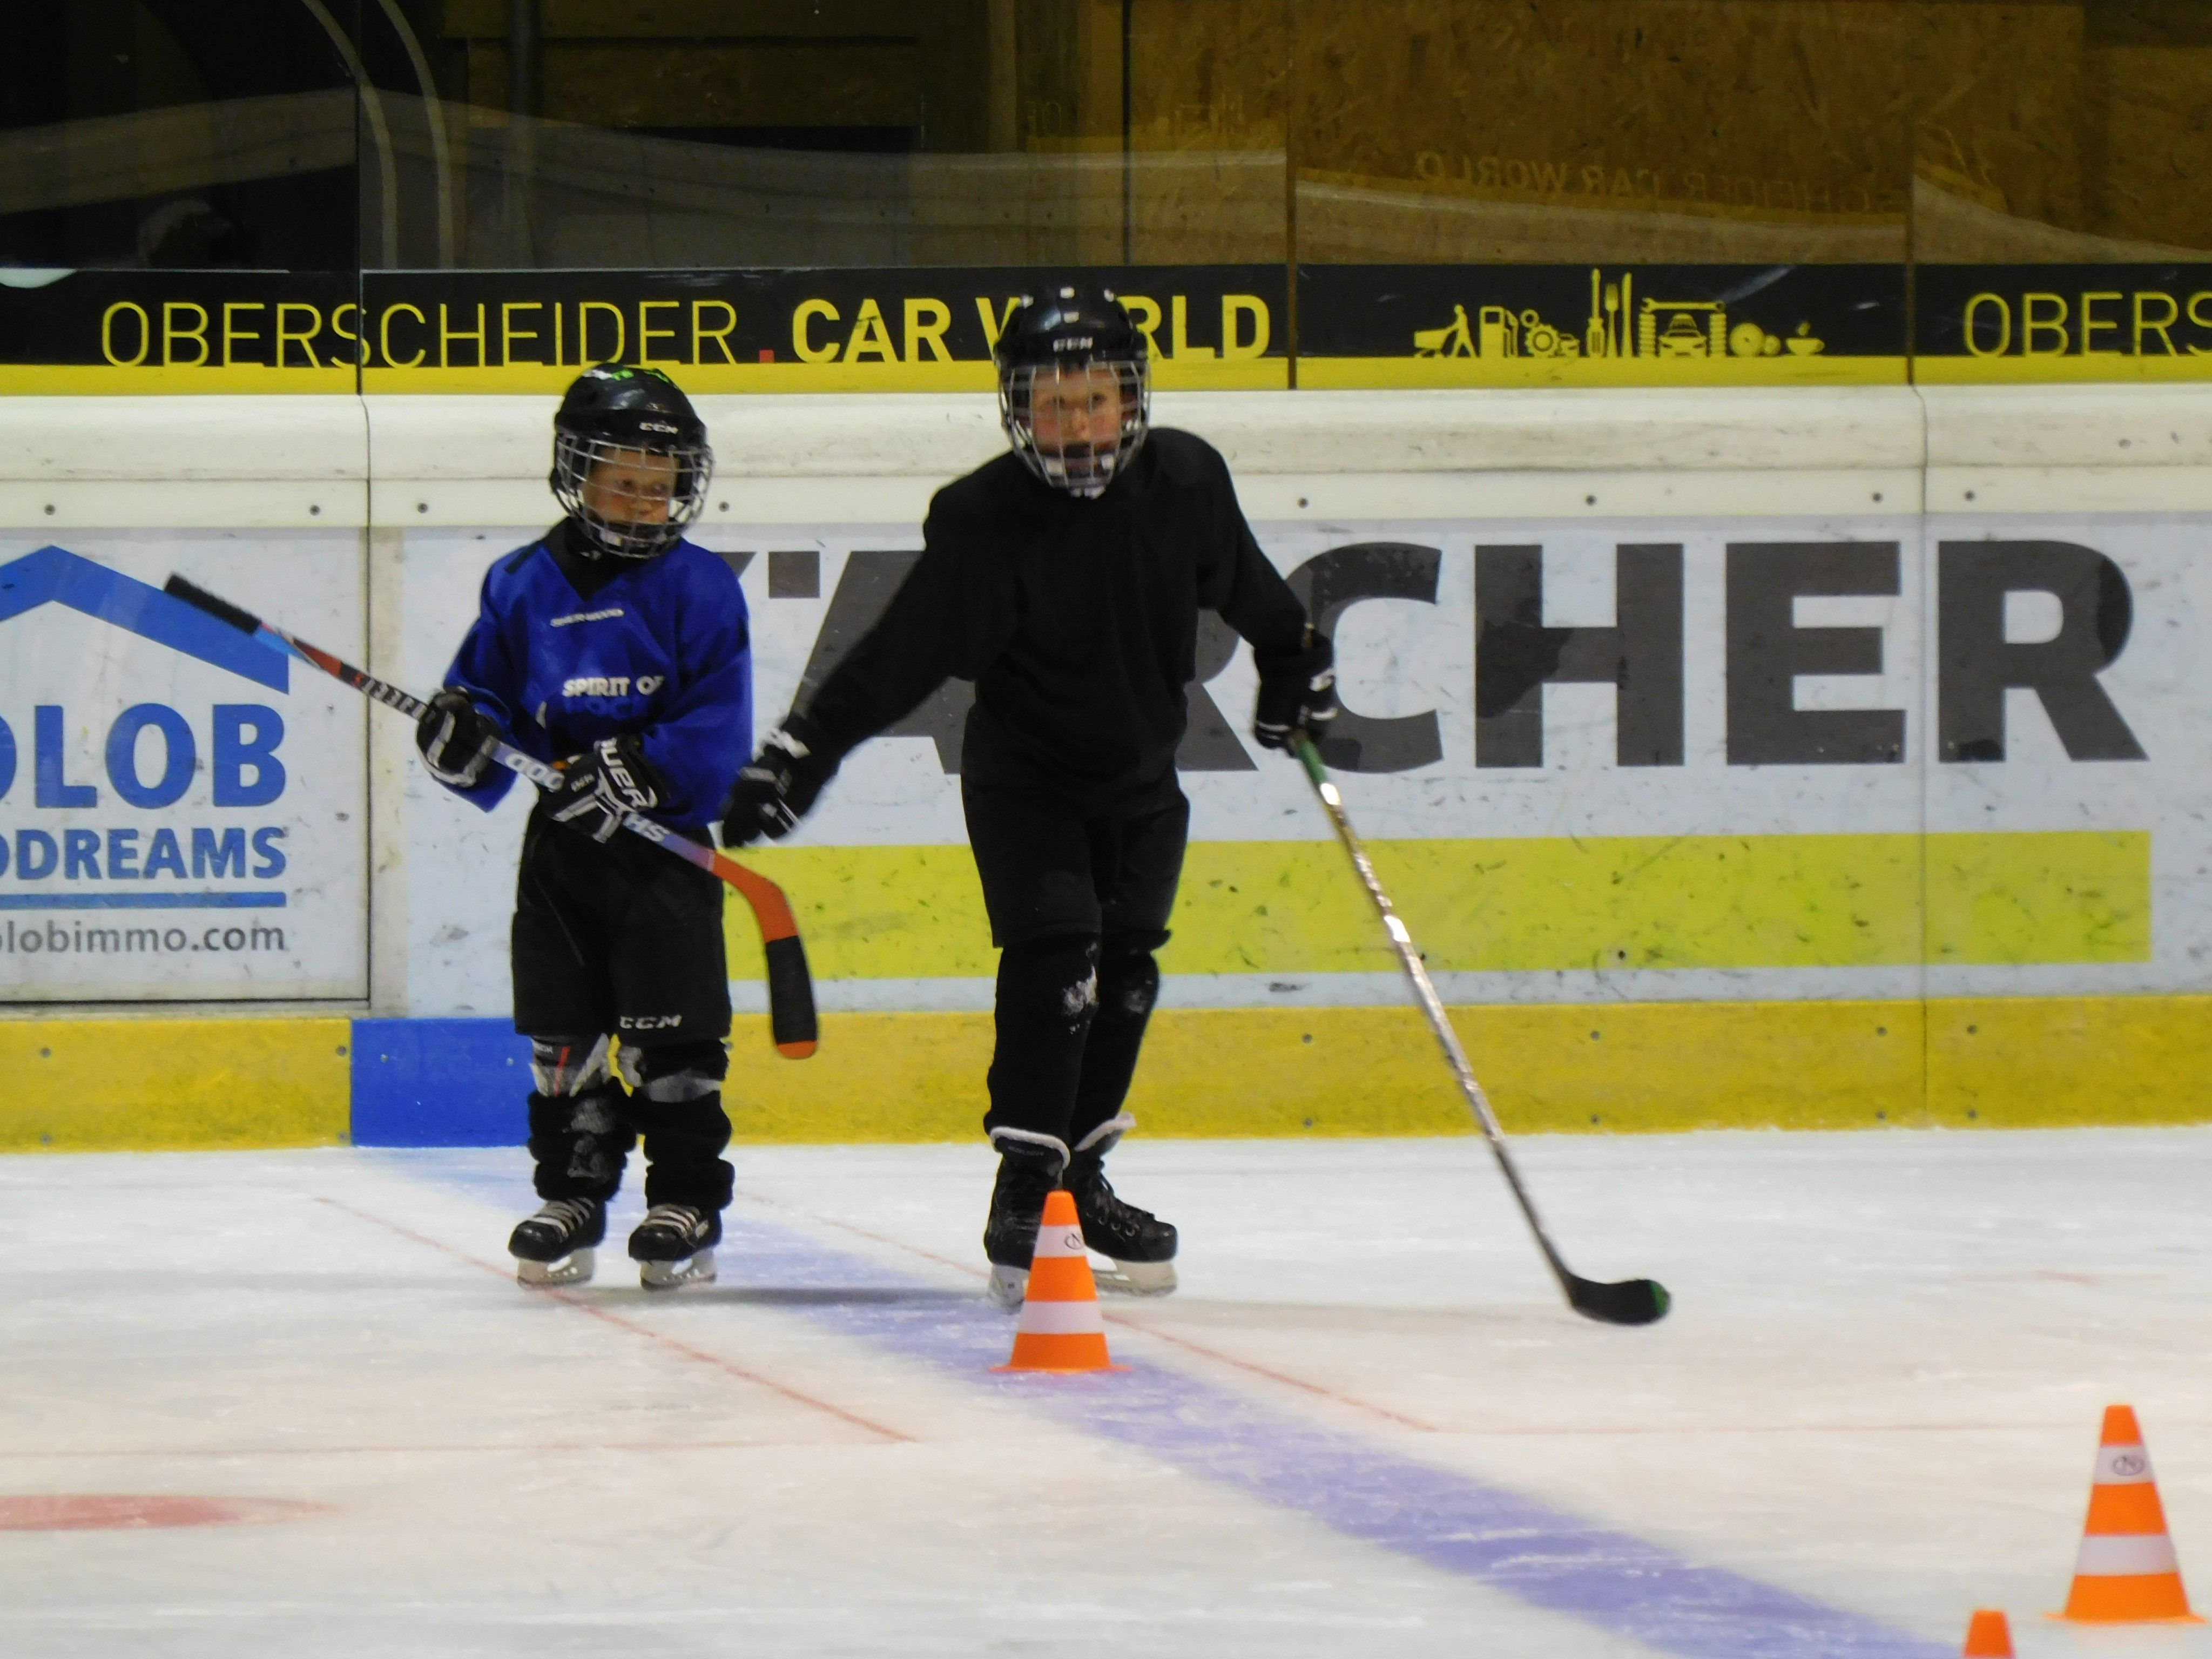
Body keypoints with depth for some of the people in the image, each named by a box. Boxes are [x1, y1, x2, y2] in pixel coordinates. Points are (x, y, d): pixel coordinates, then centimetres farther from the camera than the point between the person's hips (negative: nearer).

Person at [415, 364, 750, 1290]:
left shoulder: (698, 588, -2)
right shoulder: (525, 586, 8)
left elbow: (718, 734, -9)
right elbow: (487, 688, 13)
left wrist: (642, 772, -23)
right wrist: (461, 735, -10)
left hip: (665, 842, -4)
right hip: (560, 844, 4)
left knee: (670, 1032, -5)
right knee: (561, 1031, 6)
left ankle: (688, 1205, 2)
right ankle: (571, 1198, 16)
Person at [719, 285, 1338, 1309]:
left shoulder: (1186, 482, -11)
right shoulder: (983, 520, -23)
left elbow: (1243, 584, 11)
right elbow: (900, 656, -23)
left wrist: (1293, 659, 22)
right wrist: (800, 751, -29)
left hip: (1139, 778, 5)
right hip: (1023, 777, -5)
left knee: (1123, 974, 10)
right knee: (1052, 959, -18)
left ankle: (1081, 1173, 24)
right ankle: (1024, 1194, -16)